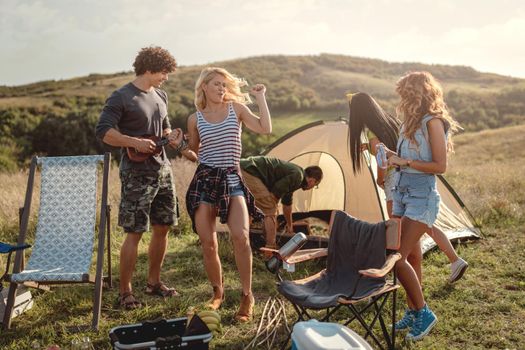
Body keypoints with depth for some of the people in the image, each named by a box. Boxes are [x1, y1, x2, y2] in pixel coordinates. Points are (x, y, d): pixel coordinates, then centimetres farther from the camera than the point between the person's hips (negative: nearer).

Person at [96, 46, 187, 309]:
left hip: (162, 170, 8)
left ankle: (154, 282, 28)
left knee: (162, 228, 12)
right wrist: (134, 142, -25)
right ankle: (125, 292, 7)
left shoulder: (161, 96, 14)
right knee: (134, 233, -6)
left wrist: (172, 138, 3)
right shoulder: (121, 98, -10)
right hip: (136, 174, -8)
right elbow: (103, 132, -14)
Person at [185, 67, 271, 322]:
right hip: (204, 179, 1)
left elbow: (265, 129, -8)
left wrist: (260, 97, -7)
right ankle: (217, 292, 24)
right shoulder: (195, 119, 5)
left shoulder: (237, 108, 4)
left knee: (240, 236, -19)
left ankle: (247, 296, -2)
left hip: (231, 178, -1)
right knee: (208, 243, 0)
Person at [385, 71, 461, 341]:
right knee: (410, 256, 11)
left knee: (397, 257, -12)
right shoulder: (412, 122, 13)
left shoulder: (433, 122, -12)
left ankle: (423, 313, 4)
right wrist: (389, 153, 12)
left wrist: (405, 161, -17)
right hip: (402, 192, 8)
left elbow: (440, 166, -16)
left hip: (422, 196, -8)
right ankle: (413, 311, 23)